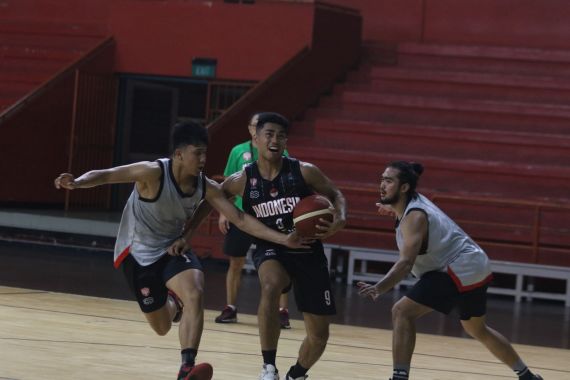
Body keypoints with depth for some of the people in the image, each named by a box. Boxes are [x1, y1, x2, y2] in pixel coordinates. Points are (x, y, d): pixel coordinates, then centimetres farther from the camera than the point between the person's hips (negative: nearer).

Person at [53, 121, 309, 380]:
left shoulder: (207, 187, -13)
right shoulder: (153, 173, -28)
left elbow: (241, 220, -11)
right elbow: (105, 175, -29)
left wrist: (283, 239, -18)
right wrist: (77, 182, -51)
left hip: (174, 247, 3)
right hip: (139, 253, -3)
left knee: (195, 296, -27)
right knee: (162, 327, 7)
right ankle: (172, 302, 45)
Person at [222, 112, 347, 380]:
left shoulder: (305, 172, -10)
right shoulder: (242, 181, -8)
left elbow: (335, 195, 3)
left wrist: (340, 220, -17)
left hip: (308, 252, 2)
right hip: (271, 250, -1)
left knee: (319, 335, 5)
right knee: (271, 287, -39)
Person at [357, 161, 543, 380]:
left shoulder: (414, 217, -19)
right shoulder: (415, 203, 8)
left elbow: (406, 263, -34)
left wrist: (378, 288, -46)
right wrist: (395, 209, 26)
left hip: (460, 271, -11)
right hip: (474, 269, 11)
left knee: (402, 313, -20)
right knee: (477, 330, 30)